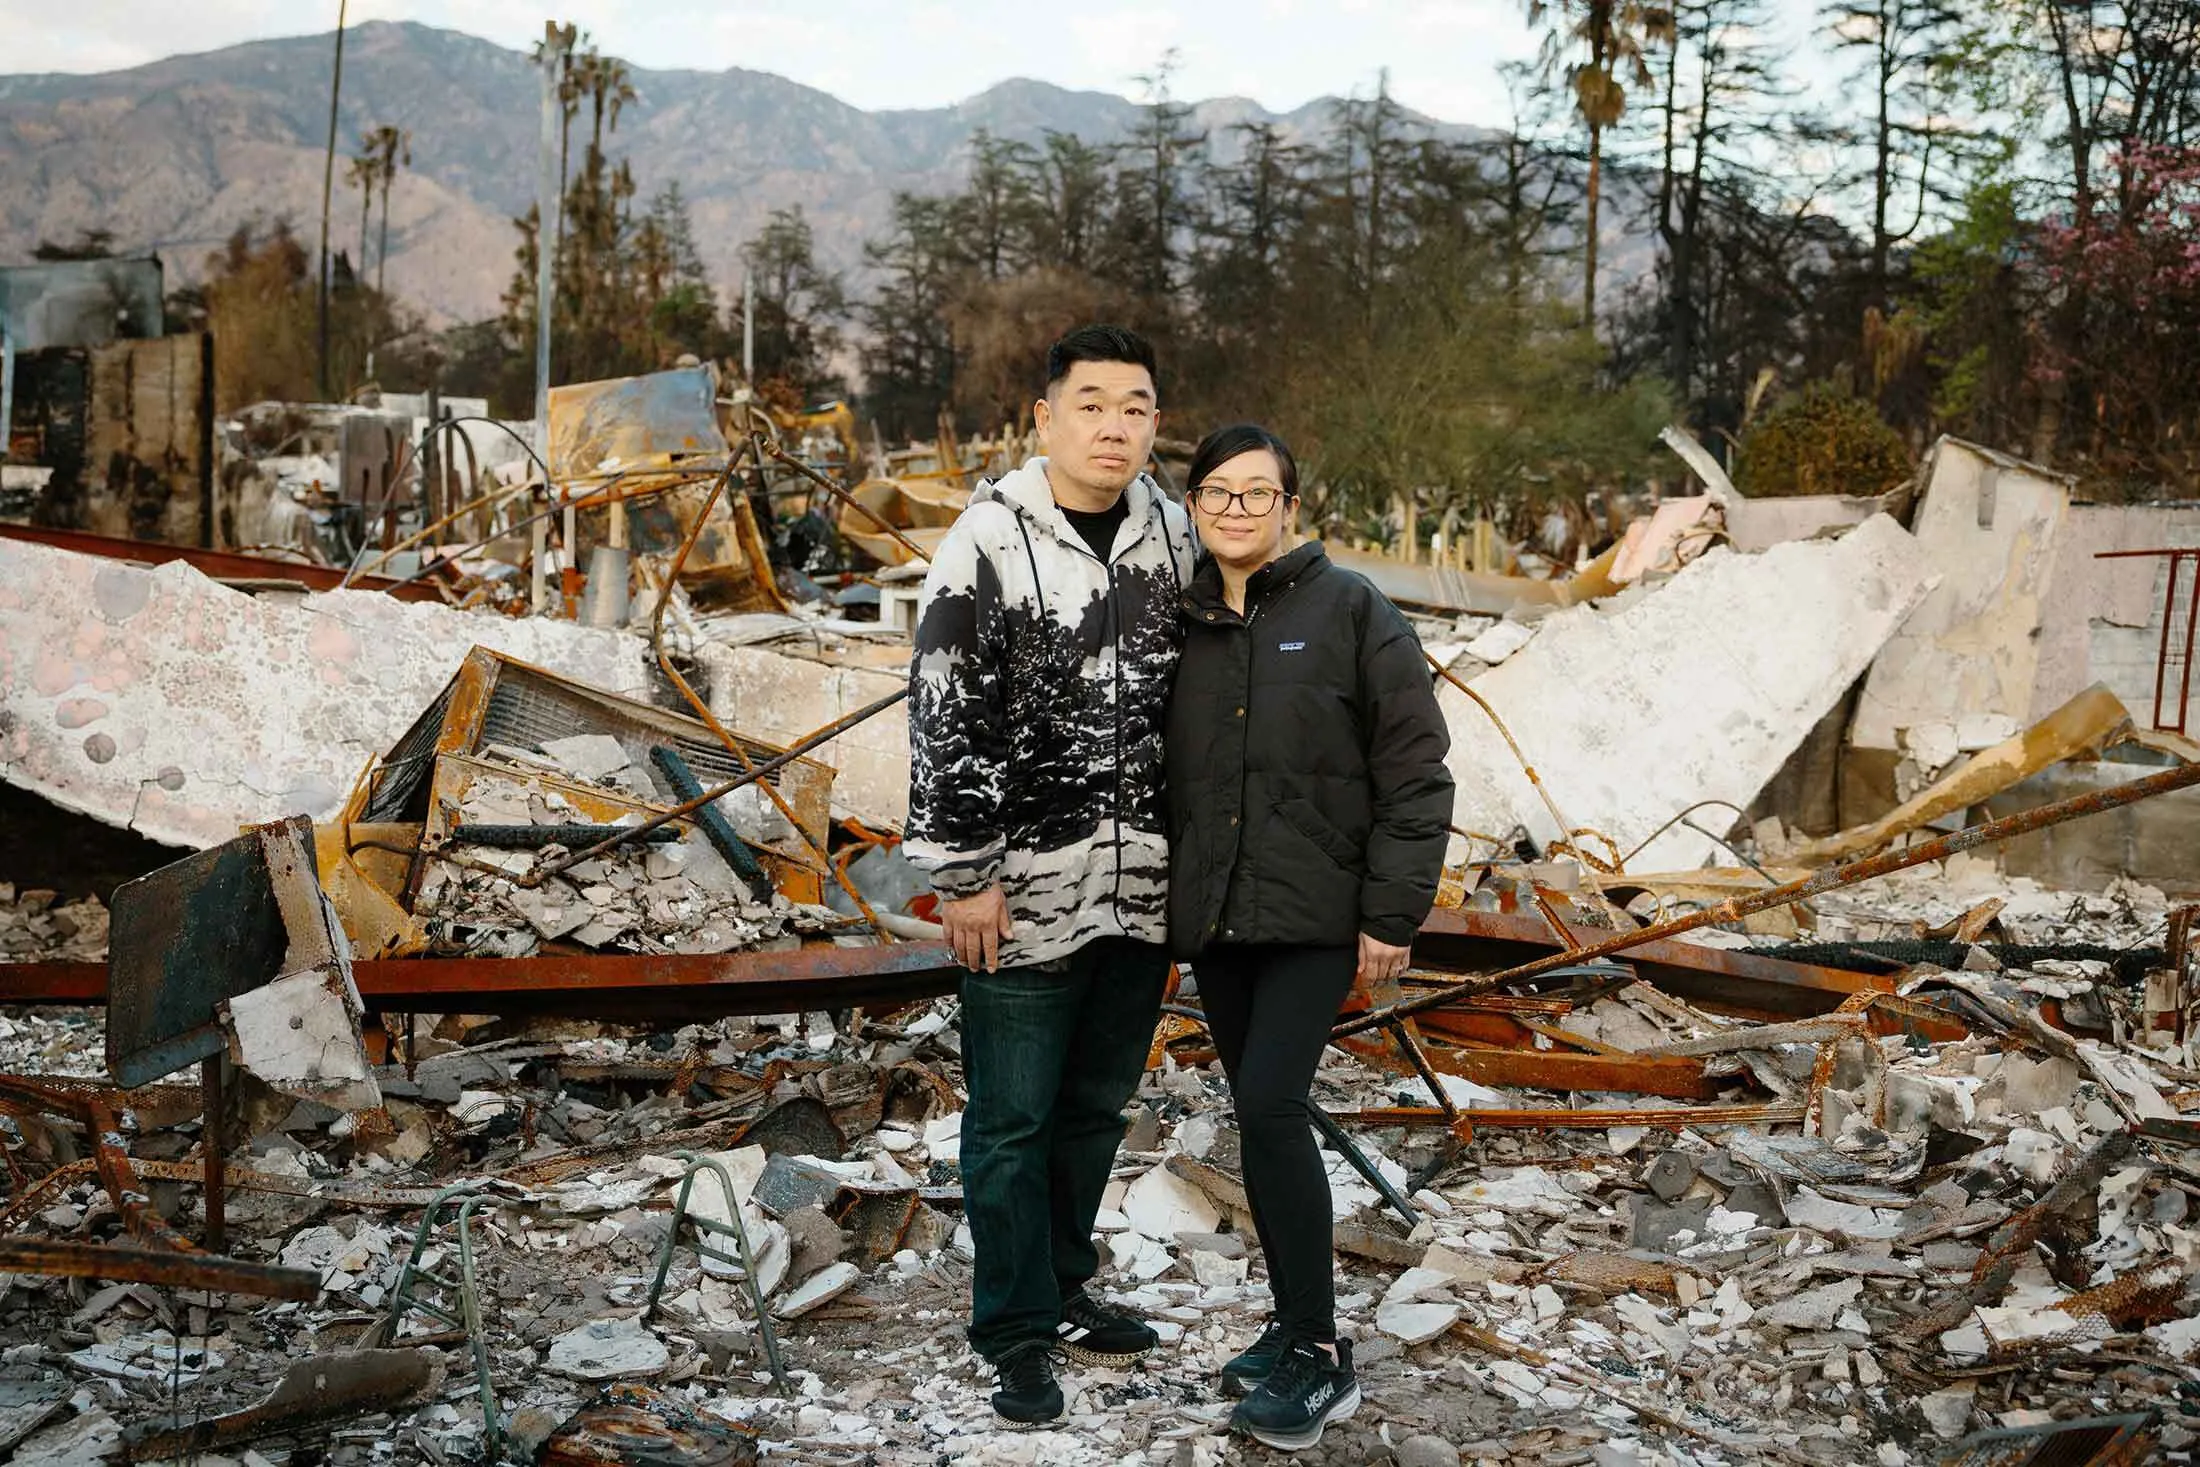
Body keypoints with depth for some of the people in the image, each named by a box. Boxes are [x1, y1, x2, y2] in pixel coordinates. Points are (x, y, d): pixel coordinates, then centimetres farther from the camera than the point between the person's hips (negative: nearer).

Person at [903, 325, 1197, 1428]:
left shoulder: (1171, 531, 6)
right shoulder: (989, 542, -10)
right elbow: (944, 718, -11)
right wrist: (962, 875, -12)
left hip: (1143, 887, 6)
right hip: (1025, 888, -5)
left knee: (1098, 1102, 17)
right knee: (1013, 1117, 4)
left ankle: (1059, 1291, 34)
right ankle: (1018, 1335, 17)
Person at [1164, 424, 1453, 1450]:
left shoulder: (1349, 611, -6)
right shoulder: (1182, 626, 8)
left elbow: (1413, 769, -8)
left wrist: (1393, 914, -12)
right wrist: (1168, 899, 11)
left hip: (1315, 912, -5)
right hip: (1211, 914, 5)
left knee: (1270, 1104, -15)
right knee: (1259, 1115, 10)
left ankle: (1318, 1356, -4)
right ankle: (1295, 1327, 23)